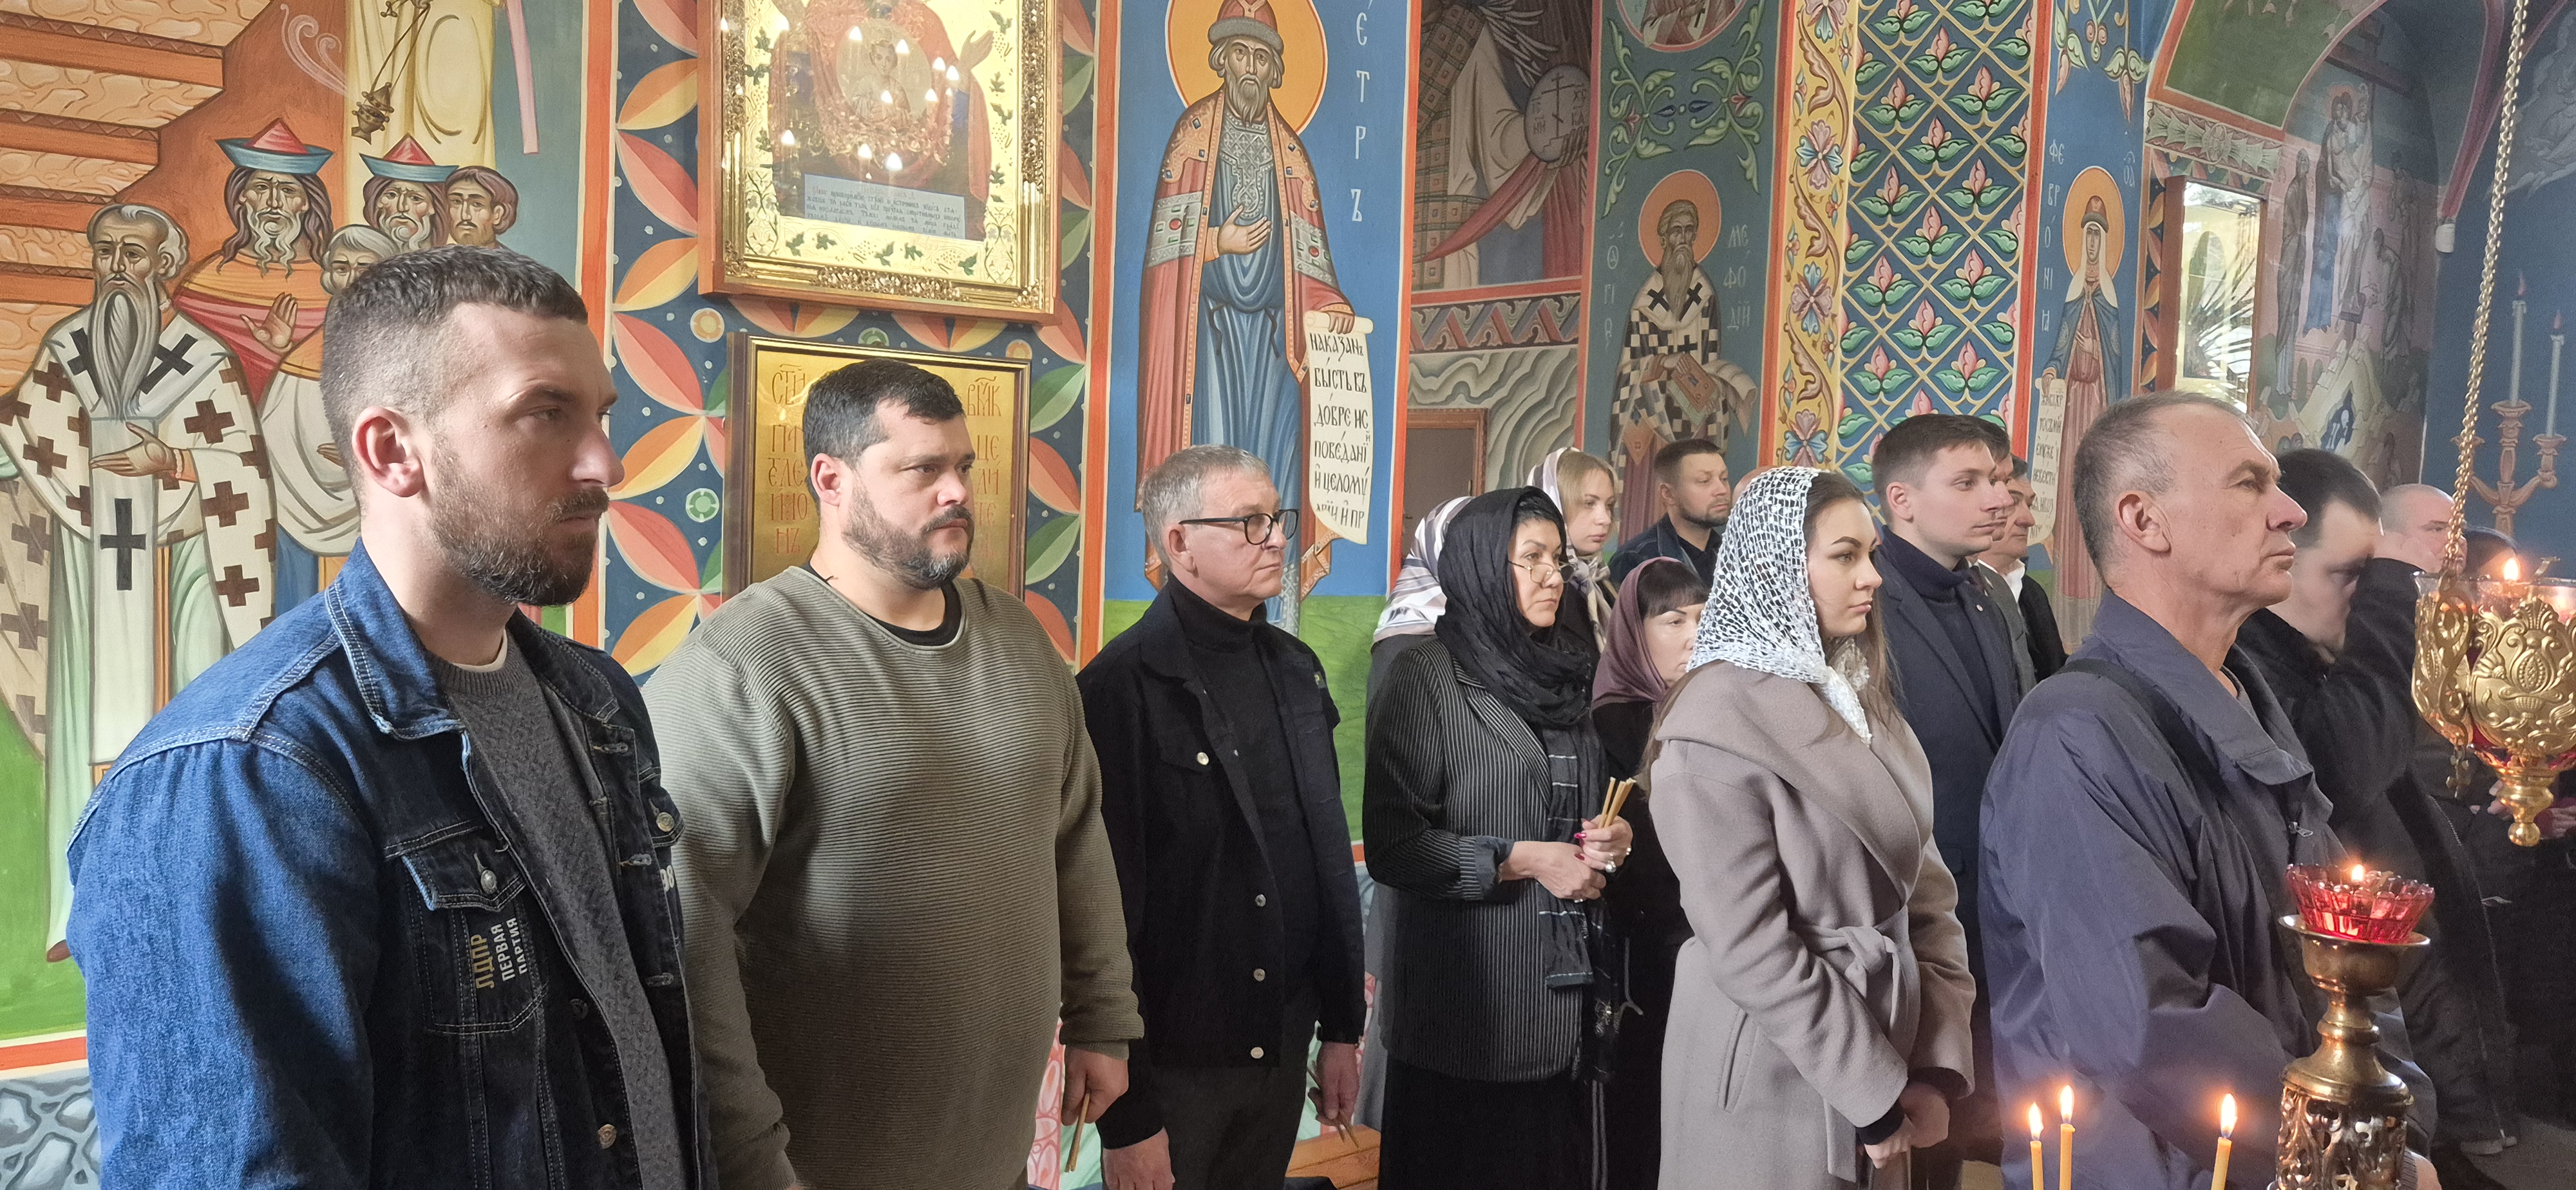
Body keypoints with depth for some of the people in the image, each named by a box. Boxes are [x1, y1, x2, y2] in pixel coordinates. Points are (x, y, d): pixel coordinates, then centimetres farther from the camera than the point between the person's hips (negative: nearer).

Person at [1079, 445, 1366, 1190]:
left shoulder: (1296, 670, 7)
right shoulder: (1123, 688, -15)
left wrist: (1342, 1028, 12)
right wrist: (1126, 1116, -16)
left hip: (1282, 1053, 6)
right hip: (1171, 1063, -6)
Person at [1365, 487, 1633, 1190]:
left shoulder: (1564, 674, 12)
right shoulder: (1430, 677, -8)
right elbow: (1392, 845, -14)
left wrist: (1610, 840, 1)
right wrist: (1523, 861, -16)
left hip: (1564, 993, 6)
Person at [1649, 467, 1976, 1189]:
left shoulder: (1861, 699, 7)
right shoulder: (1718, 726, -17)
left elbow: (1924, 885, 3)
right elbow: (1750, 951, -20)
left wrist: (1938, 1062, -7)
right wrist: (1879, 1096, -16)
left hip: (1881, 1044, 7)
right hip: (1775, 1074, -7)